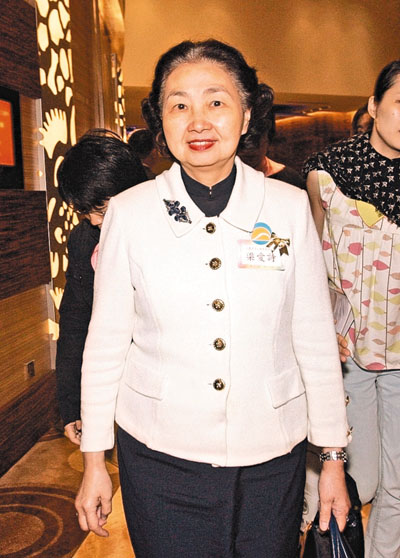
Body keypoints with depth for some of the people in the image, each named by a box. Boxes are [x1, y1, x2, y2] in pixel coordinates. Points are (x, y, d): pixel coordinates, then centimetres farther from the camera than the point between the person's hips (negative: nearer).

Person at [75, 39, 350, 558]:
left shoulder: (290, 207, -4)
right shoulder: (129, 213, -6)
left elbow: (315, 338, 0)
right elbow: (105, 341, 0)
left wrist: (333, 457, 4)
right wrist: (94, 461, 5)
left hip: (272, 457, 1)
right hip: (160, 456, 0)